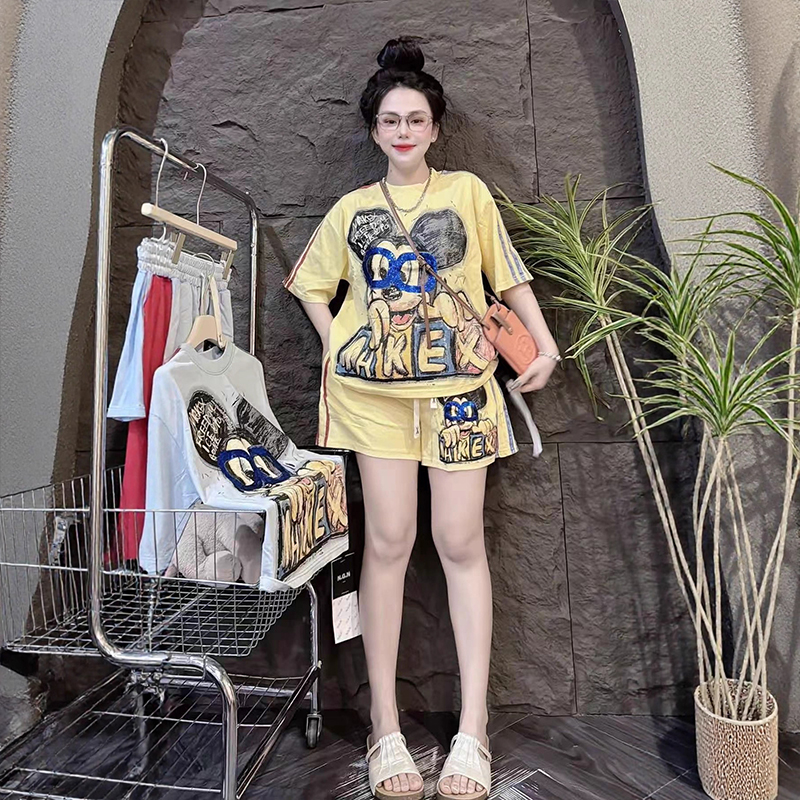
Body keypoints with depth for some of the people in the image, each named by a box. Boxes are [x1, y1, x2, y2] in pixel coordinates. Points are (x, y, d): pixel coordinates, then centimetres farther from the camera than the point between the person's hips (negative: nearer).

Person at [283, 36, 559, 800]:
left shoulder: (467, 191, 11)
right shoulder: (351, 210, 12)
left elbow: (508, 272, 12)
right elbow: (311, 283, 21)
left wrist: (543, 343, 5)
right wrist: (334, 347, 8)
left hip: (457, 384, 0)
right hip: (375, 388, 1)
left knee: (460, 543, 0)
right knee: (388, 541, 0)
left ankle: (472, 728, 13)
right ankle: (385, 726, 13)